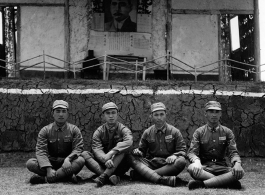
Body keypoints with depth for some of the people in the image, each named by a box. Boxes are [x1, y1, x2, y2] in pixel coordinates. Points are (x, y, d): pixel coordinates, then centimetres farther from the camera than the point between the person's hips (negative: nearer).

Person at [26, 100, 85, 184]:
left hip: (67, 162, -1)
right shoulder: (45, 130, 1)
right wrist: (49, 169, -25)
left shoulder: (74, 129, 2)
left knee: (80, 160, -32)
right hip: (50, 162, 1)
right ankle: (67, 176, -31)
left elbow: (78, 148, -7)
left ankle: (44, 179, -32)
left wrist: (68, 159, -29)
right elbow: (41, 151, -9)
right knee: (30, 163, -23)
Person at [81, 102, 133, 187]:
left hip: (119, 166, -2)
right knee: (84, 154, -19)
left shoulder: (123, 129, -1)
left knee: (123, 149, -28)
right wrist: (105, 160, -33)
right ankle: (110, 176, -39)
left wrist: (111, 153, -36)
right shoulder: (99, 132, 5)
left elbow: (129, 142, -24)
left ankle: (104, 176, -40)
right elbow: (97, 149, -11)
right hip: (103, 165, 2)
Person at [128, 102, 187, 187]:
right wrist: (137, 151, -9)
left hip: (168, 163, -1)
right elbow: (142, 150, 16)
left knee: (181, 161, -34)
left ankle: (140, 174, -35)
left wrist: (174, 155, -19)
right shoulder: (147, 133, 10)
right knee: (132, 158, -23)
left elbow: (182, 150, 3)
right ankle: (162, 179, -44)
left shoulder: (174, 131, 5)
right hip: (151, 162, 1)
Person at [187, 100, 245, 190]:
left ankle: (202, 183, -34)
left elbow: (233, 152, 1)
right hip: (204, 166, -1)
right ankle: (228, 182, -31)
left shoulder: (227, 132, 8)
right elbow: (192, 152, -4)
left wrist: (237, 163, -23)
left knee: (240, 172, -29)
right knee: (191, 168, -36)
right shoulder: (199, 132, 5)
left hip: (221, 167, 2)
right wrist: (196, 161, -29)